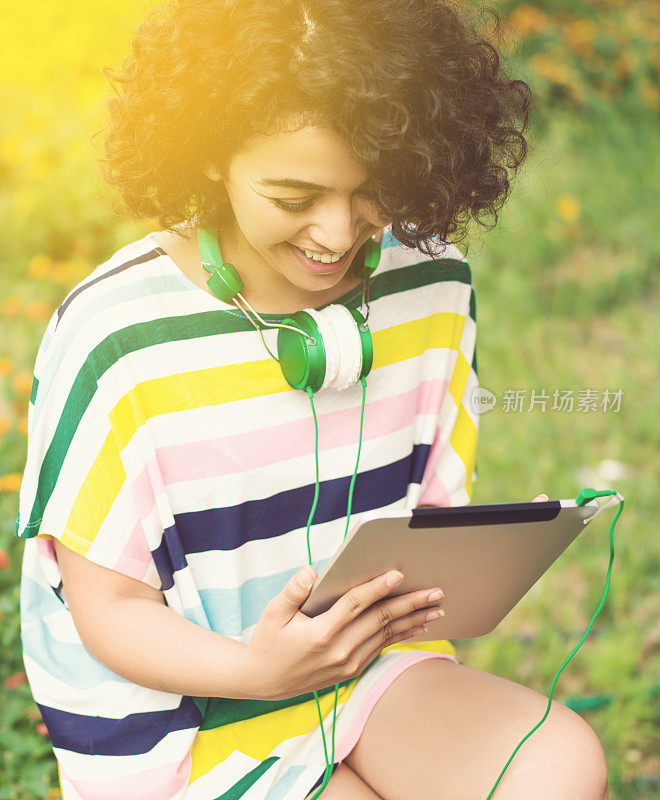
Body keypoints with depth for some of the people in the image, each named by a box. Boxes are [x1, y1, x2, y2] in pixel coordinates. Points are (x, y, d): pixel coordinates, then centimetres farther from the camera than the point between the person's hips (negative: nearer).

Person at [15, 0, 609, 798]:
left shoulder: (431, 288, -3)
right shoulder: (113, 338, -19)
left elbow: (439, 508, 7)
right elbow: (109, 604, -12)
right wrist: (256, 668, -32)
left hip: (374, 669, 5)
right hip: (178, 718, -4)